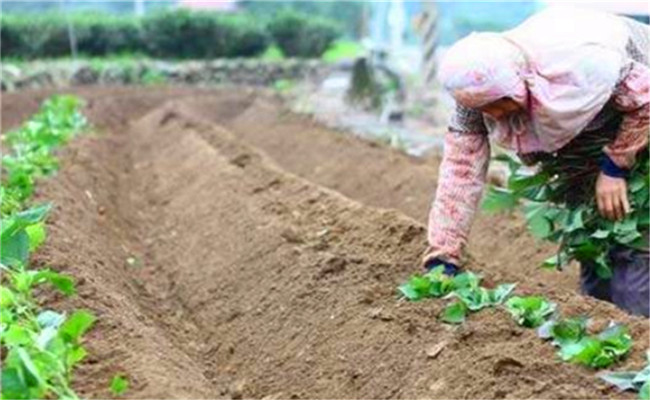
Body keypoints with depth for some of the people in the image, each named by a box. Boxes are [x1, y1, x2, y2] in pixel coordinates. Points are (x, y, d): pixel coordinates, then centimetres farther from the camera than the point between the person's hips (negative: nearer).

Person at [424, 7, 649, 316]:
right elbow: (460, 168, -21)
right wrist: (442, 261, -22)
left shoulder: (576, 65, -40)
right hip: (588, 131, 5)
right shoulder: (480, 87, -23)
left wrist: (615, 166, -20)